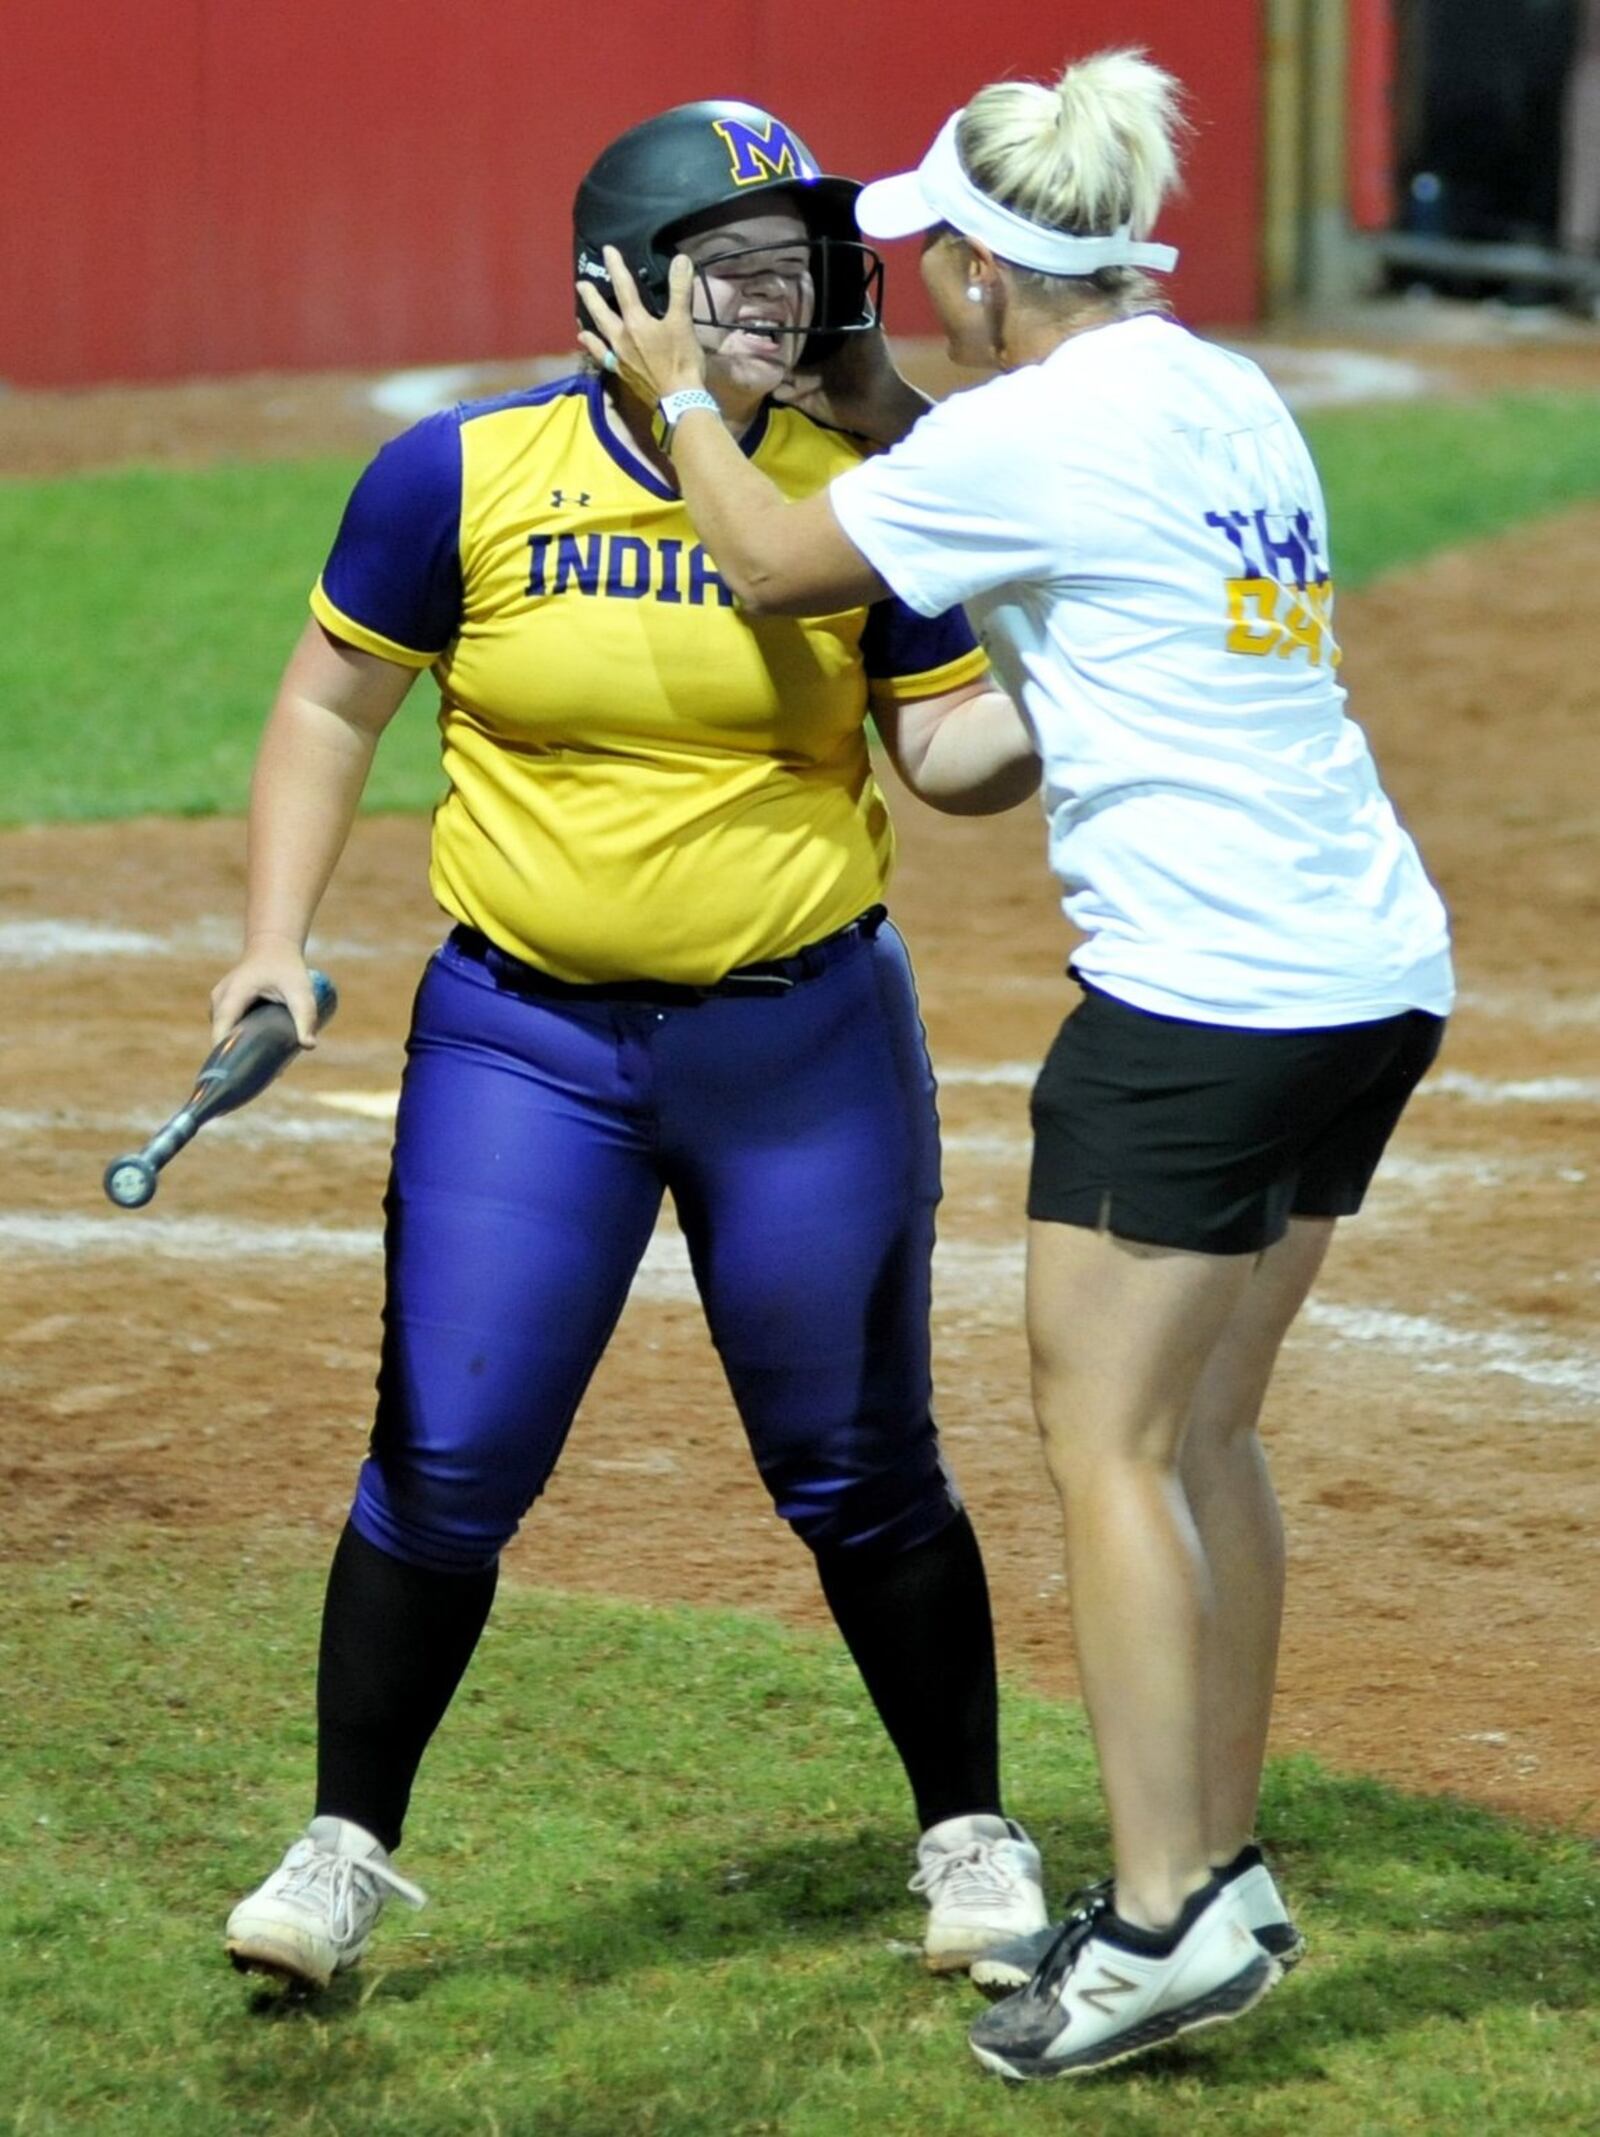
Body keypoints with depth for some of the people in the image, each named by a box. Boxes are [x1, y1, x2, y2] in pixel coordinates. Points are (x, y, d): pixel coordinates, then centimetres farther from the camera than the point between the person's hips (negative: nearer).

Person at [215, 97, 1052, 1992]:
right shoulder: (465, 477, -6)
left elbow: (956, 752, -1)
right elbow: (333, 703, 4)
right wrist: (275, 945, -4)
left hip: (805, 1044, 1)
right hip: (525, 1039, 0)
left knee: (859, 1471, 8)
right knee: (445, 1464, -2)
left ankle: (968, 1834, 25)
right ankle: (346, 1847, 13)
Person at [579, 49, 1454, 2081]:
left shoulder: (1033, 432, -11)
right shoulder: (1232, 402, 14)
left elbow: (775, 563, 2)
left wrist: (681, 392, 16)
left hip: (1204, 985, -9)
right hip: (1377, 975, 9)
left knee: (1106, 1442, -4)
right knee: (1202, 1436, 15)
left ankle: (1162, 1915, -7)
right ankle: (1216, 1874, 18)